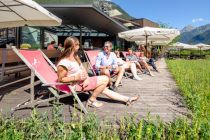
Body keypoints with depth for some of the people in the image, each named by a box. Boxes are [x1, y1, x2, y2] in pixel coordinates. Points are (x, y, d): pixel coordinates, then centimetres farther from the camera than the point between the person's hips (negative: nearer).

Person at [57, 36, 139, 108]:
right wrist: (76, 78, -27)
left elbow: (83, 69, 7)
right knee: (105, 79, -12)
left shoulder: (75, 56, 7)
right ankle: (91, 100, 2)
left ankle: (127, 99, 21)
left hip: (83, 81, 8)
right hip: (77, 84, -8)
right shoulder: (64, 63, -21)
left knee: (104, 89, 9)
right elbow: (60, 79, -18)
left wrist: (86, 78, -12)